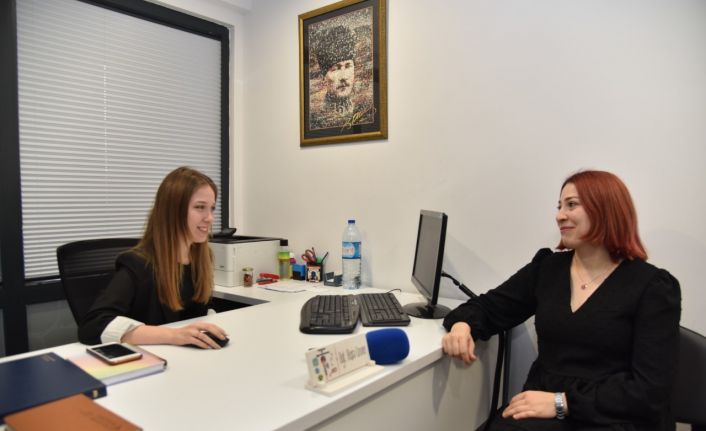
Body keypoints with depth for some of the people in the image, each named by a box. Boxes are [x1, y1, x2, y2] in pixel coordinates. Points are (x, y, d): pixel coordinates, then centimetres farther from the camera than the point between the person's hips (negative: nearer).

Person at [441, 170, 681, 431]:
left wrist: (562, 403, -19)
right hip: (544, 410, 3)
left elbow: (651, 388, -10)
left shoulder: (653, 286, -2)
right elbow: (488, 308, 11)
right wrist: (462, 325, -12)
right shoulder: (547, 267, 8)